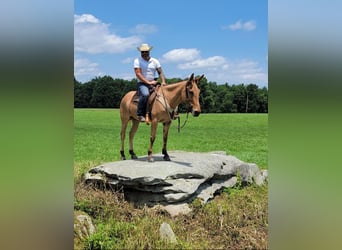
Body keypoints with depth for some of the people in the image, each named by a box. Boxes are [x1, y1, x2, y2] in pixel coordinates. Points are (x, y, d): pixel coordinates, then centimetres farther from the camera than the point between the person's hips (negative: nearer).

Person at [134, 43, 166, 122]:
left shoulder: (155, 61, 12)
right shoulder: (137, 61, 0)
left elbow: (160, 72, 7)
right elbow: (138, 74, -10)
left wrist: (163, 81, -12)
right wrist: (148, 82, -20)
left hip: (153, 84, 5)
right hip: (142, 84, -5)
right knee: (145, 94, -35)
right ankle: (140, 114, -28)